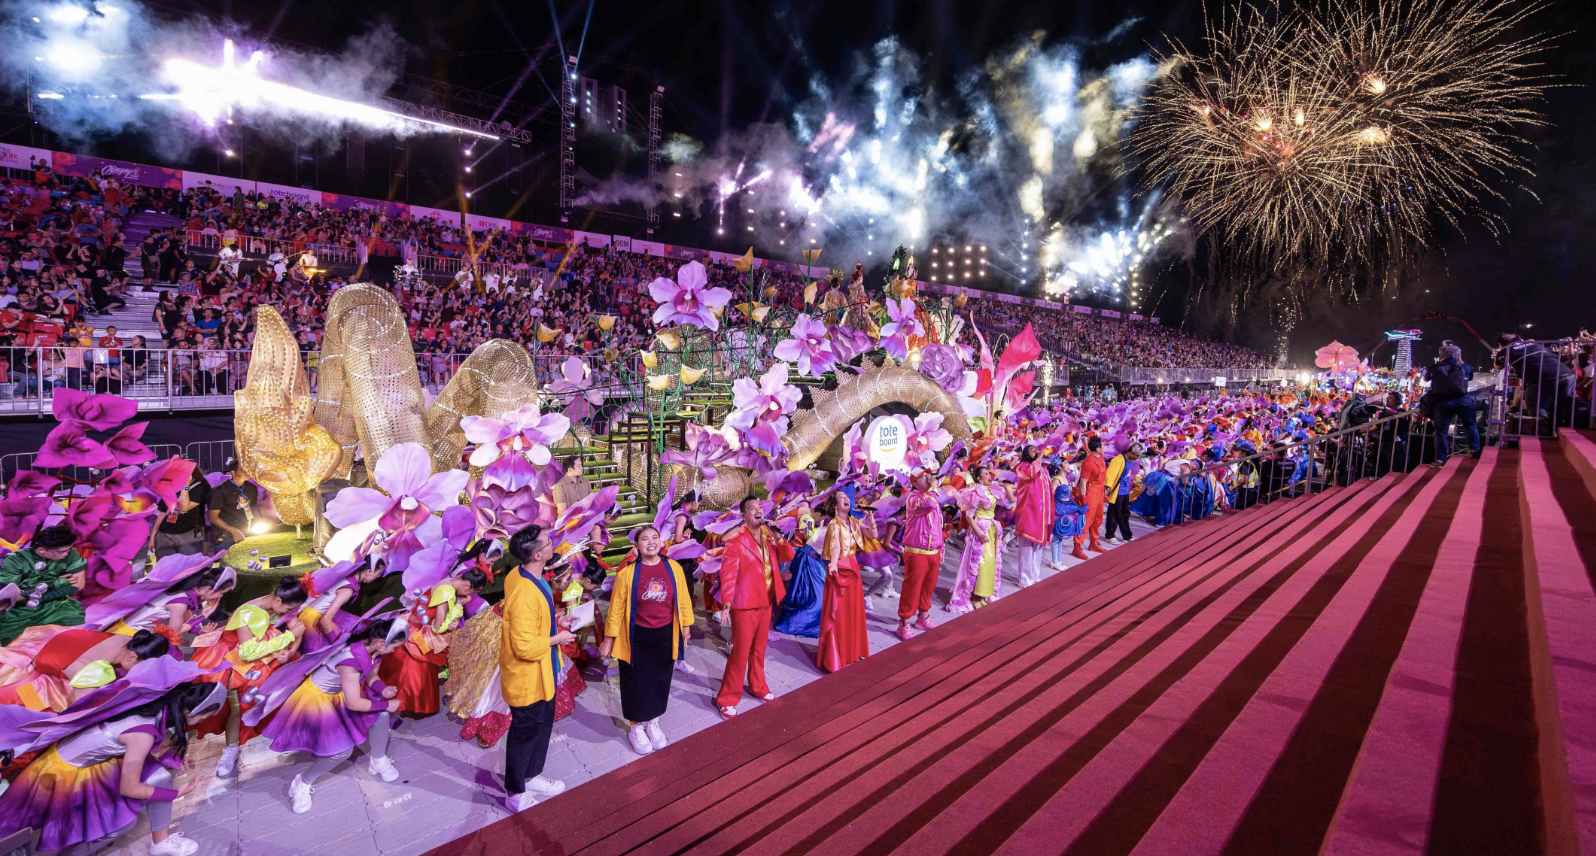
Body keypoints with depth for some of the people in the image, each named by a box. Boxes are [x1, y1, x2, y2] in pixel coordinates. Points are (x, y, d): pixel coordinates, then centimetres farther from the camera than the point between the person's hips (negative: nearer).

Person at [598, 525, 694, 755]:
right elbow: (616, 608, -7)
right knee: (637, 684, 10)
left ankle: (653, 724, 38)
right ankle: (636, 728, 32)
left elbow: (683, 600, 3)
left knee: (660, 682, 16)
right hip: (637, 638, -2)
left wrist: (686, 628, 8)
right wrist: (608, 639, -3)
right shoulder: (627, 572, -13)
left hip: (664, 636, 3)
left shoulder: (674, 569, -6)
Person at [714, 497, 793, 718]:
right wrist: (726, 604, -27)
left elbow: (788, 557, 7)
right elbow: (727, 573, -20)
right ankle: (728, 698, 12)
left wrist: (779, 538, -11)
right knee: (740, 652, 0)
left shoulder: (768, 535, 5)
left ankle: (757, 686, 37)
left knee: (759, 648, 20)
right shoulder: (736, 539, -15)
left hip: (766, 601, 6)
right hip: (745, 604, -6)